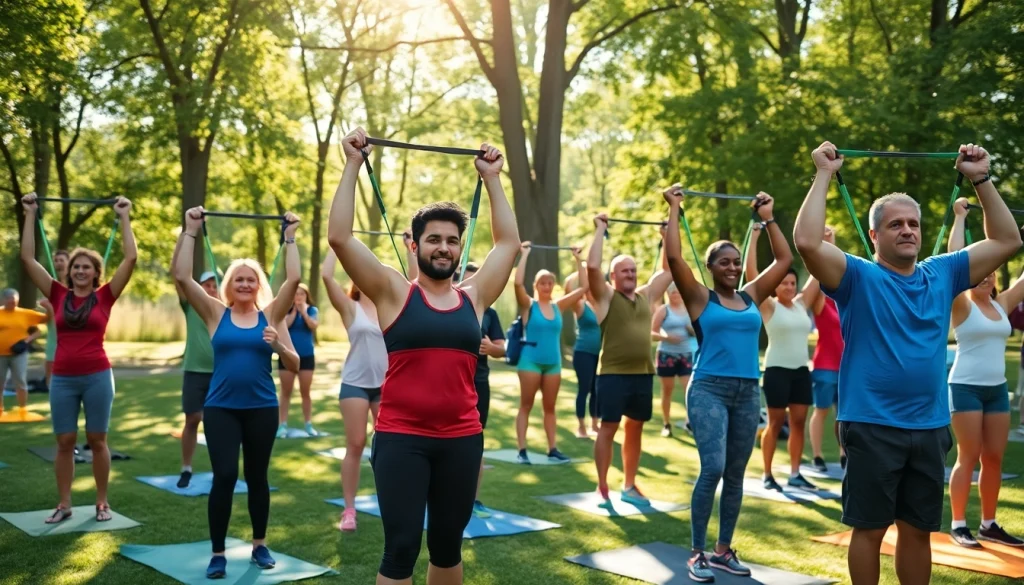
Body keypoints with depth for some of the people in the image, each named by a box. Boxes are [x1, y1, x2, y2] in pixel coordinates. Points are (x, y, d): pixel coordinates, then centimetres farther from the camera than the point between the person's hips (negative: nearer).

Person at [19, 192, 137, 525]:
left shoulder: (104, 297, 0)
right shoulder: (58, 296, 5)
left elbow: (131, 258, -5)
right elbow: (28, 258, 6)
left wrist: (124, 218, 0)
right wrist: (30, 215, 7)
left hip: (97, 376, -2)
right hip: (62, 379, 2)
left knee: (97, 440, 7)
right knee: (64, 442, 7)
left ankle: (102, 503, 17)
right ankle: (64, 505, 17)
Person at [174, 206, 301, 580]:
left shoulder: (271, 315, 3)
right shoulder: (215, 314, 1)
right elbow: (182, 277, -7)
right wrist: (191, 232, -7)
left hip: (262, 408, 1)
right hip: (220, 408, -1)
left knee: (257, 477, 12)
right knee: (224, 476, -7)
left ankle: (260, 545, 28)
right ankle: (218, 553, 8)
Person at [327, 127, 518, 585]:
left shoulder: (473, 297, 7)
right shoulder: (394, 293, -2)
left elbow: (509, 243, 16)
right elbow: (340, 238, -8)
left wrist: (491, 178, 16)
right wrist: (353, 165, -6)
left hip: (461, 440, 4)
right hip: (401, 439, -4)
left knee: (448, 545, 16)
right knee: (402, 547, -1)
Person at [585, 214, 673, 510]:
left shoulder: (646, 295, 13)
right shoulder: (606, 296, -2)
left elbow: (668, 269, 20)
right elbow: (592, 266, -16)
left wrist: (667, 237, 20)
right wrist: (600, 230, -11)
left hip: (643, 374, 6)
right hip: (613, 374, -6)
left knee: (635, 429, 11)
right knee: (608, 428, -1)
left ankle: (629, 486, 22)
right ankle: (602, 488, 7)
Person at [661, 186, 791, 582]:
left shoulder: (751, 296, 11)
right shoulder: (700, 298, -1)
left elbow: (785, 259, 16)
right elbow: (673, 257, -11)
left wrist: (768, 218, 18)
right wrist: (674, 210, -4)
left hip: (747, 392, 5)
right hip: (709, 390, -5)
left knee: (735, 474, 10)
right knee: (712, 468, -16)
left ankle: (724, 550, 22)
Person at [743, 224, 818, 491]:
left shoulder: (801, 304, 8)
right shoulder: (769, 306, -7)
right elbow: (751, 272, -15)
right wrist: (754, 237, -16)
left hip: (801, 370, 6)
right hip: (777, 370, -6)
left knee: (798, 422, 6)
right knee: (775, 422, 0)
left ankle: (795, 474, 13)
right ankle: (767, 474, 8)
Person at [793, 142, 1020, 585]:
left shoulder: (941, 275, 9)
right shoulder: (859, 277, -6)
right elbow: (807, 242, -22)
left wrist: (981, 179, 7)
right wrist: (824, 175, -17)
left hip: (930, 427, 5)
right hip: (872, 427, -5)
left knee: (918, 530, 15)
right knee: (870, 528, 5)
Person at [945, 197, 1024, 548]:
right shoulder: (962, 305, -7)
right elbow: (955, 258, -16)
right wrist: (960, 218, -11)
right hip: (966, 387, -6)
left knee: (994, 458, 8)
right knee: (968, 457, -4)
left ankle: (989, 524, 17)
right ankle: (958, 525, 4)